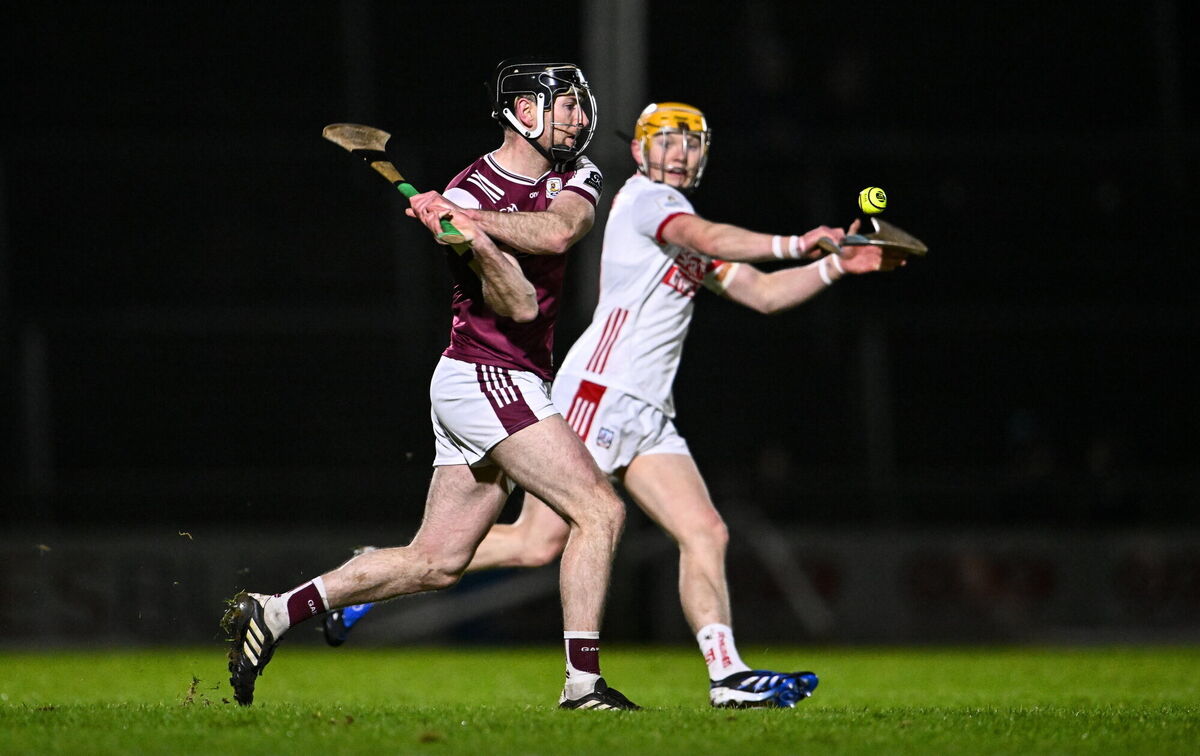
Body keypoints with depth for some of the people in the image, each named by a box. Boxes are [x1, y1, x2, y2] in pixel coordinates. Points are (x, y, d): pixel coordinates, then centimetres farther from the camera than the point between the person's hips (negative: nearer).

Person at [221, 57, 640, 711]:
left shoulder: (573, 178, 10)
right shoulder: (471, 192, -12)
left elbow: (559, 232, -14)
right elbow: (518, 305, -21)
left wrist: (470, 218, -22)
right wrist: (468, 234, -35)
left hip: (513, 385, 8)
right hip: (484, 379, -8)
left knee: (434, 563, 9)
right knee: (600, 511, -15)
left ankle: (273, 613, 14)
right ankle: (582, 683, -14)